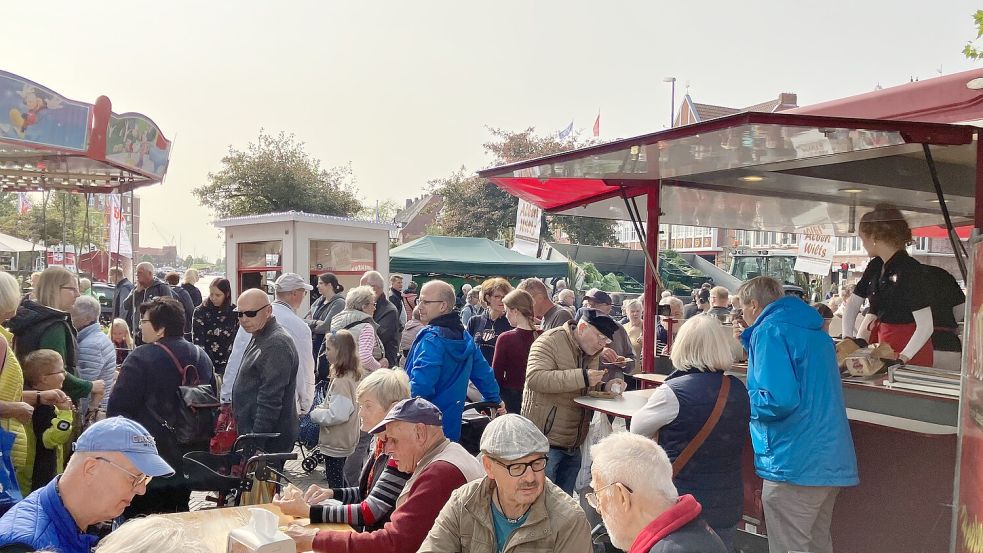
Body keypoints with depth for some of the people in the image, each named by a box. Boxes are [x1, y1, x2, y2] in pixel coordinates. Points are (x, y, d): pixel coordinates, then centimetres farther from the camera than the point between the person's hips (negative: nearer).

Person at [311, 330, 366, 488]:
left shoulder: (342, 381, -24)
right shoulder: (354, 375, 4)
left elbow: (337, 415, -27)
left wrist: (315, 414, -13)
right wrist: (322, 408, 6)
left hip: (335, 444, -9)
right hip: (345, 441, 9)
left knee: (335, 486, 2)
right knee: (340, 481, 22)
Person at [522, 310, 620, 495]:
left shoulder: (593, 352, 12)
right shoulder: (550, 341, -13)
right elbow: (534, 378, -28)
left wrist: (606, 387, 1)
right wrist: (581, 377, -32)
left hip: (574, 444, 8)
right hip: (546, 440, -8)